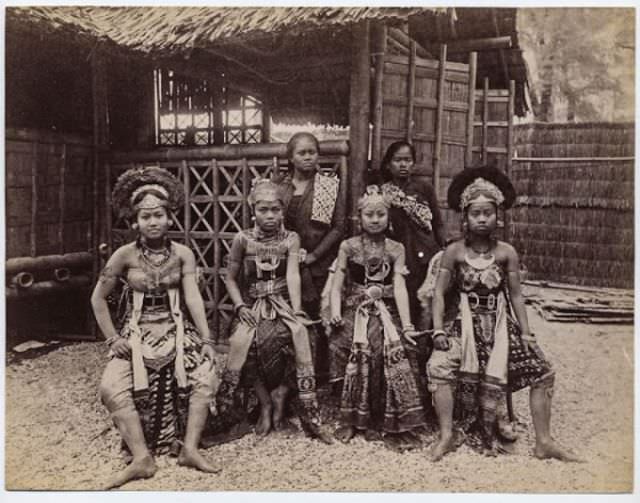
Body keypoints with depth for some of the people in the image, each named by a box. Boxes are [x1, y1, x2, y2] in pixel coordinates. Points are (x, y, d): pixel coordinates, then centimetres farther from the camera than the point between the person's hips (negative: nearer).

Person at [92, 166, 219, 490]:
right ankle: (142, 458, -19)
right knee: (111, 388, -24)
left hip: (176, 331, 1)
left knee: (206, 378, -22)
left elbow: (193, 297, -9)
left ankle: (189, 448, -13)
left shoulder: (182, 254, -3)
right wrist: (112, 338, -4)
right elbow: (98, 299, 2)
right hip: (136, 334, 0)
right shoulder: (125, 255, -5)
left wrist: (206, 339, -17)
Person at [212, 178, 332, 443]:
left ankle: (279, 394, -9)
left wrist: (296, 310, -20)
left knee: (299, 333, -29)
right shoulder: (242, 239, 2)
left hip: (282, 303, 0)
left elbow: (293, 275, -9)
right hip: (252, 305, 0)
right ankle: (265, 403, -8)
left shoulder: (291, 239, 2)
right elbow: (230, 278, 8)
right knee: (243, 339, -27)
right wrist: (240, 306, -7)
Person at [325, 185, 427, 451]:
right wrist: (335, 312, -14)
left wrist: (407, 325, -10)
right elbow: (337, 284, 3)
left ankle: (390, 425, -6)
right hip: (355, 310, 0)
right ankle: (351, 419, -1)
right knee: (356, 350, -21)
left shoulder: (396, 249, 8)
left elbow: (399, 287, -2)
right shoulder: (348, 246, 8)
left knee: (391, 351, -21)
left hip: (385, 312, 0)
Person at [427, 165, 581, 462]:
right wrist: (438, 330, -11)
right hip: (464, 323, -2)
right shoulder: (454, 251, -3)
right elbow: (439, 292, -2)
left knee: (543, 371, -8)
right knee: (438, 367, -25)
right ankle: (446, 437, -9)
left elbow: (516, 296, 5)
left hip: (500, 324, 2)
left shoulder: (506, 252, 0)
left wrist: (526, 333, 0)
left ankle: (544, 442, 7)